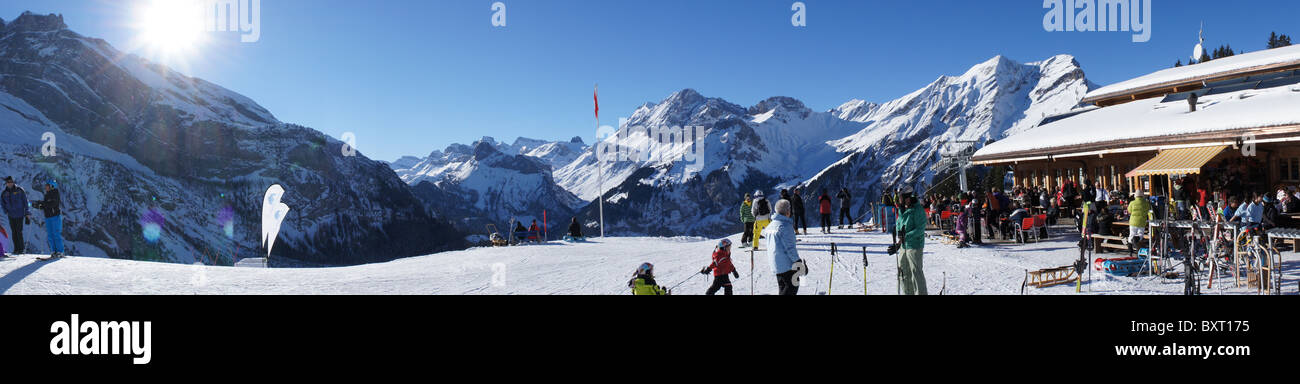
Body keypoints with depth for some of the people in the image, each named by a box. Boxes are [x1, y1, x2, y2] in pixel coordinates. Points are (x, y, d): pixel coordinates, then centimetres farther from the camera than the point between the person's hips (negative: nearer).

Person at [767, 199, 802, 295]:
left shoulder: (771, 225, 11)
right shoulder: (785, 226, -17)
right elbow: (790, 248, -19)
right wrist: (799, 262, -12)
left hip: (776, 264, 9)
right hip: (787, 264, -9)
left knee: (782, 288, 16)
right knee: (792, 287, -3)